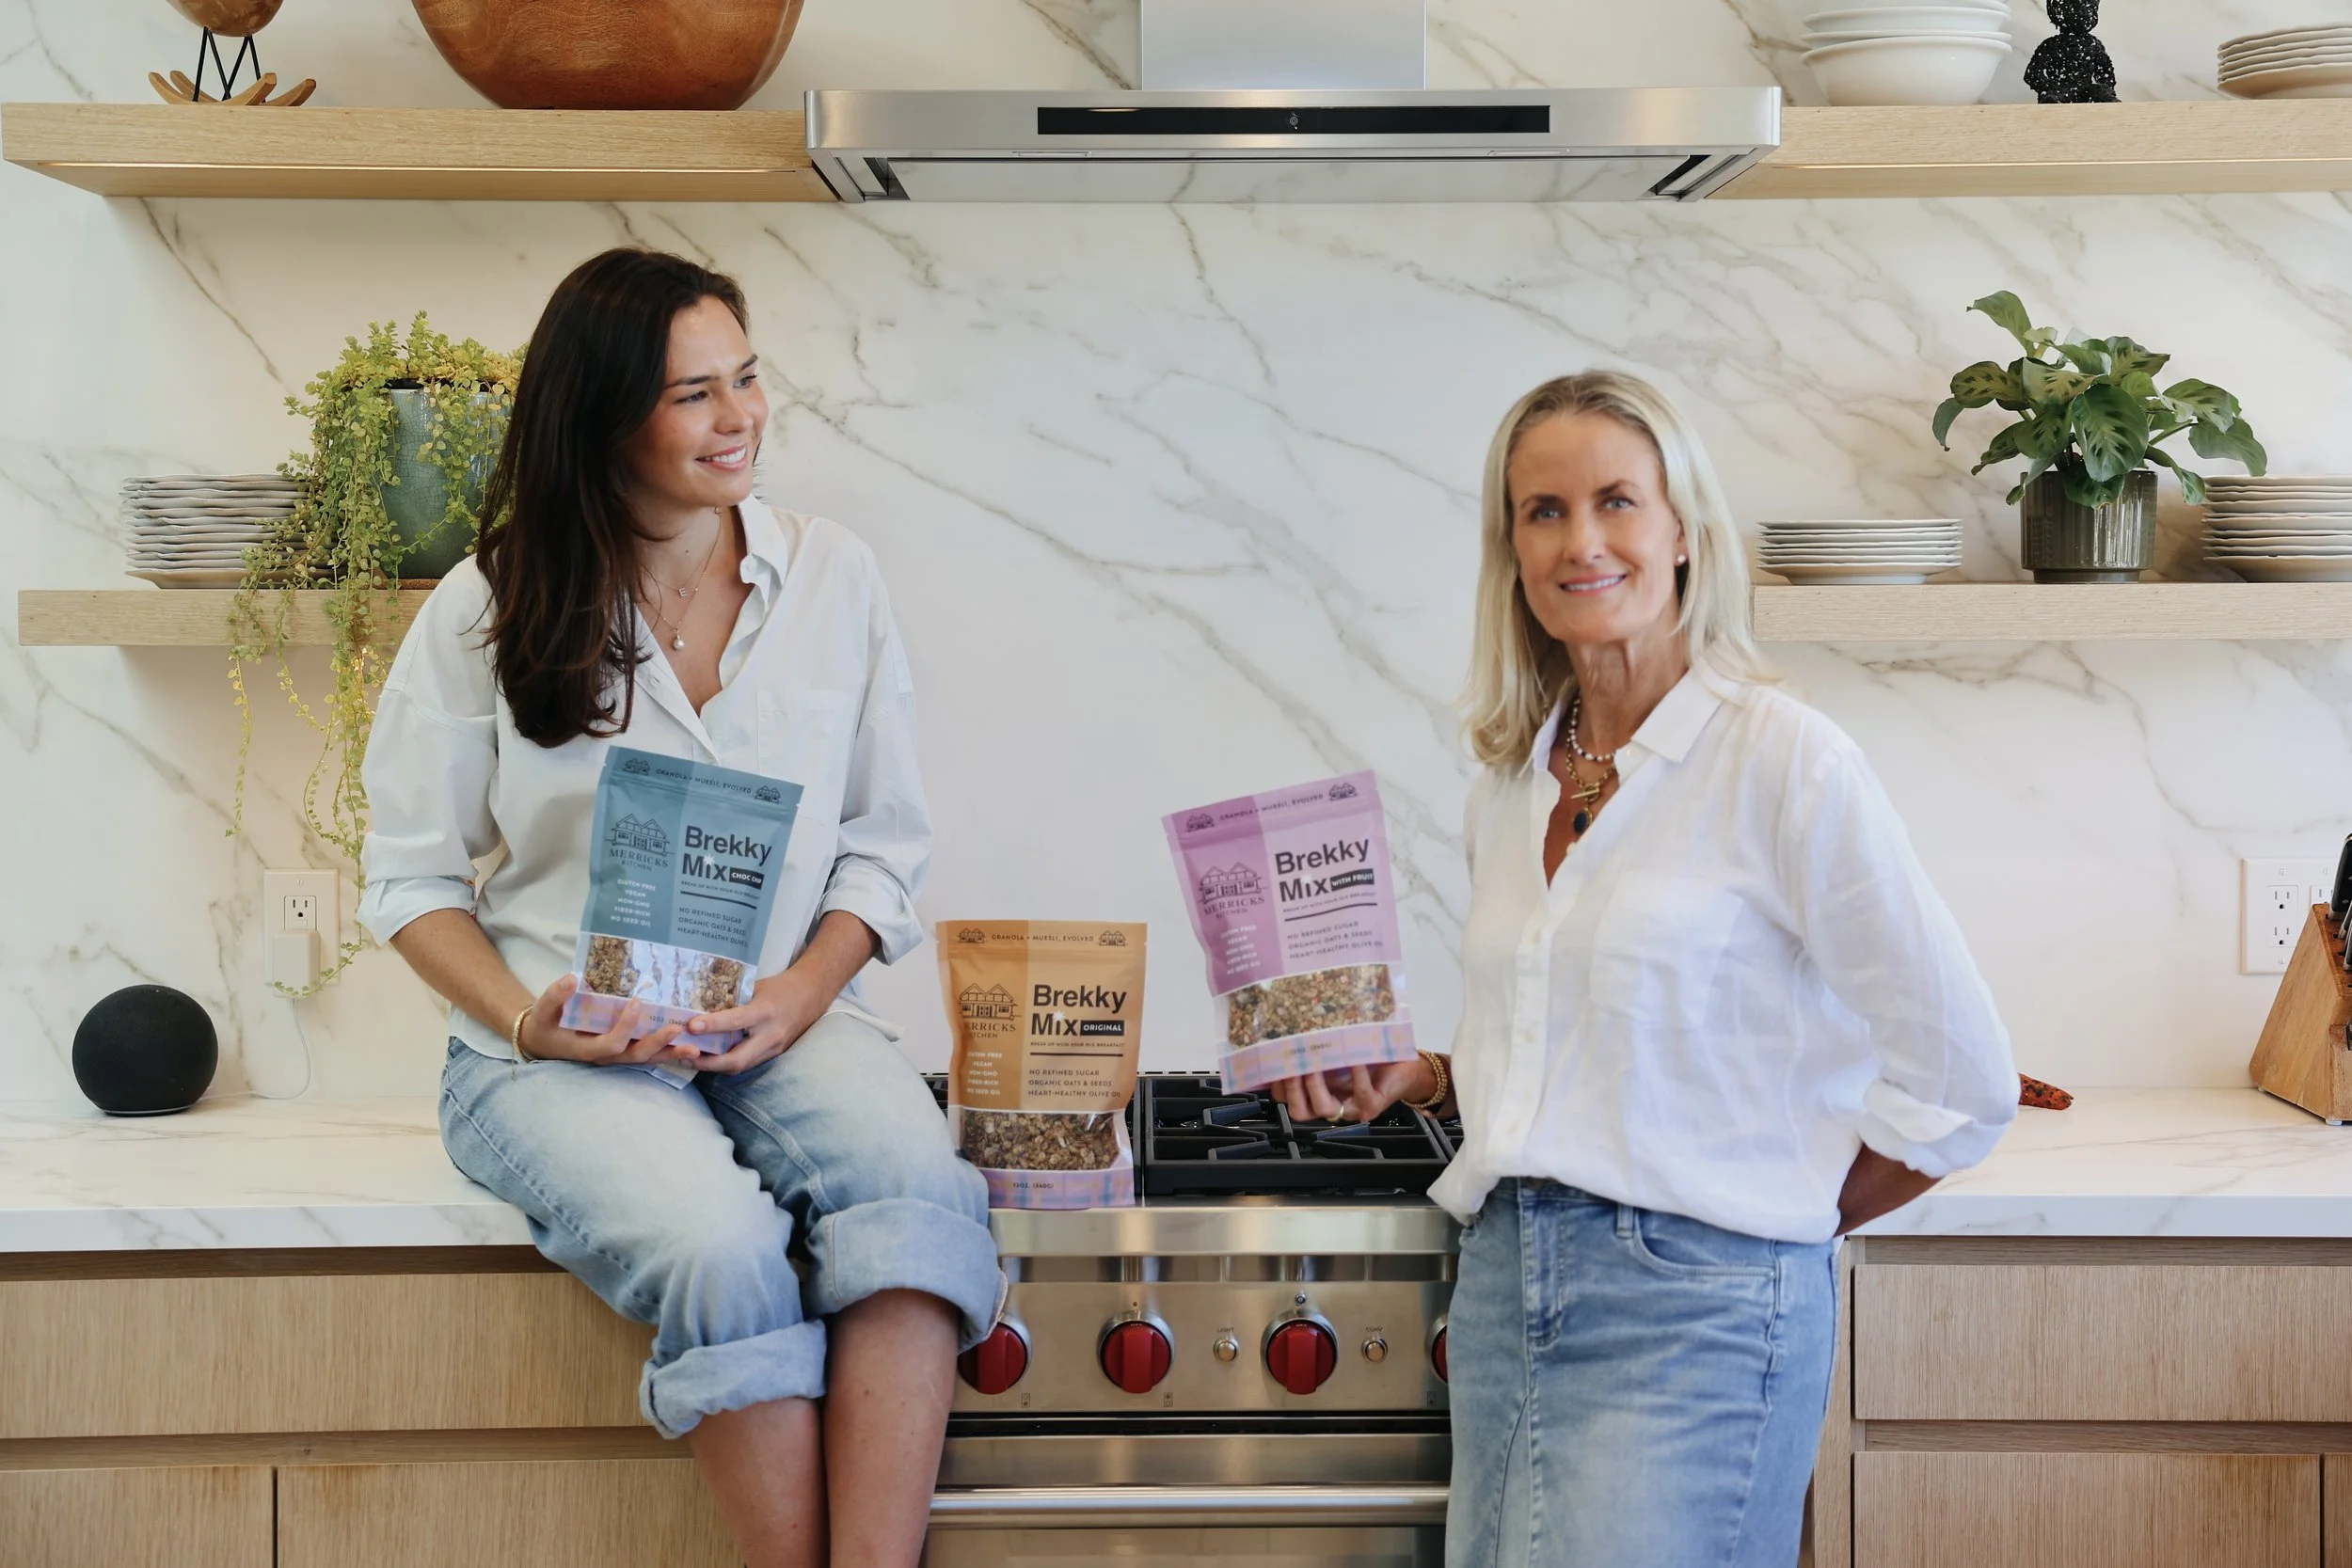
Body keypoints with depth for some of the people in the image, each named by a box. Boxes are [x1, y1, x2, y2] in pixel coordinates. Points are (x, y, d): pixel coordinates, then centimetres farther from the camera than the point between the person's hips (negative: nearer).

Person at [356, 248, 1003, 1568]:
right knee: (722, 1245, -33)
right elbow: (415, 877, 6)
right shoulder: (489, 613, 3)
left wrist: (802, 993, -9)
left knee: (920, 1189, -32)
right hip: (563, 1047, -2)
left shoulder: (834, 579, 8)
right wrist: (530, 1022, -12)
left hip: (783, 1019, 2)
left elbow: (886, 842, 10)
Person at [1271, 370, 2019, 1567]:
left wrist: (1780, 1223, -1)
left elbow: (1961, 1085, -7)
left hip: (1693, 1313, -6)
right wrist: (1413, 1077, 6)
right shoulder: (1509, 785, 11)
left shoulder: (1783, 761, -9)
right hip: (1504, 1290, 6)